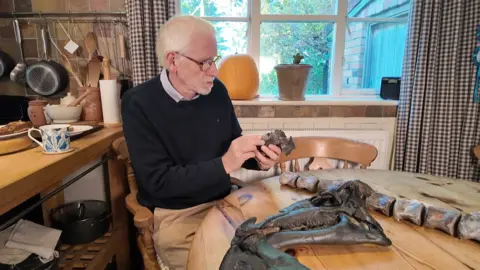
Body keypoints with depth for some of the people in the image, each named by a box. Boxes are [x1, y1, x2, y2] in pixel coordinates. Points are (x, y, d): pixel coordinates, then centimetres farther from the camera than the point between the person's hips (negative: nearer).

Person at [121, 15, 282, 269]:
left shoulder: (217, 91, -1)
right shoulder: (138, 103, -14)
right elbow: (158, 181, -18)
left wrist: (258, 159, -11)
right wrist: (223, 165, -25)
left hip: (224, 202, 5)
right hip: (174, 215, -4)